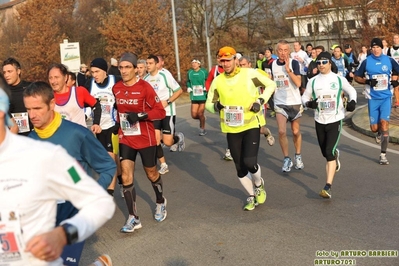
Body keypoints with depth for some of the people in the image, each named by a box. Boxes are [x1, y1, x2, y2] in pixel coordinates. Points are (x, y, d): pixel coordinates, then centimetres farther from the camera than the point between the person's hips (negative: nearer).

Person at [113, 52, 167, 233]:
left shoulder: (144, 87, -15)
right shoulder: (116, 88, 0)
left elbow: (161, 112, -15)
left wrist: (140, 115, -25)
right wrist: (119, 124, 9)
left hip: (145, 139, -3)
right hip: (125, 139, 4)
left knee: (151, 174, 14)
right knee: (126, 177, -5)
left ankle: (161, 203, 43)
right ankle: (133, 218, 4)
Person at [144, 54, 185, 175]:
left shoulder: (165, 75, -13)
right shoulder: (146, 78, 1)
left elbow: (179, 91, -11)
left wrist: (167, 101, -20)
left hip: (167, 112, -4)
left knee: (167, 142, -6)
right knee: (155, 140, -4)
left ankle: (179, 137, 29)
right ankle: (163, 165, 11)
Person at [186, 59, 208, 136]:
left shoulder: (204, 72, -4)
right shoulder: (189, 73, 5)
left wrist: (206, 88, -14)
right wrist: (188, 87, 2)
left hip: (203, 96, -3)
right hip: (194, 97, 3)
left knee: (200, 114, -2)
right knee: (194, 115, -1)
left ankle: (202, 129, 20)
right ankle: (202, 119, 33)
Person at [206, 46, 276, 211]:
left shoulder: (249, 74, -8)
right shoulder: (217, 81, 0)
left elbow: (271, 85, 4)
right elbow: (208, 103, 10)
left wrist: (260, 100, -11)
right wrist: (216, 106, -13)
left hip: (251, 124, -3)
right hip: (231, 129, 3)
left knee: (250, 162, -17)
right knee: (240, 167, 9)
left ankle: (259, 184, 18)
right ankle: (252, 196, 32)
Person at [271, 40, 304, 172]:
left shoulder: (293, 63, -8)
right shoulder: (273, 65, 2)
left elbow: (298, 83, -19)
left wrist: (288, 69, -24)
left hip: (295, 103, -1)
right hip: (280, 103, 1)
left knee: (296, 132, 9)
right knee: (281, 131, -13)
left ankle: (298, 156, 31)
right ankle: (286, 159, 3)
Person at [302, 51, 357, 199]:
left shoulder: (339, 79, -2)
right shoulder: (313, 81, 1)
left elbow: (351, 91, 11)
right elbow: (305, 96, 7)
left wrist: (352, 101, -9)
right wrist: (308, 103, -16)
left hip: (335, 120, -3)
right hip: (319, 121, 3)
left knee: (329, 152, -16)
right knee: (325, 153, 15)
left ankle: (328, 187, -17)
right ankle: (335, 155, 54)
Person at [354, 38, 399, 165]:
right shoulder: (366, 61, -2)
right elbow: (357, 77, 4)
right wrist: (367, 81, -13)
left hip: (386, 97, 0)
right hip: (373, 98, 0)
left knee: (384, 122, -13)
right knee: (374, 128, 1)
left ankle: (383, 154, -4)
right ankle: (379, 133, 41)